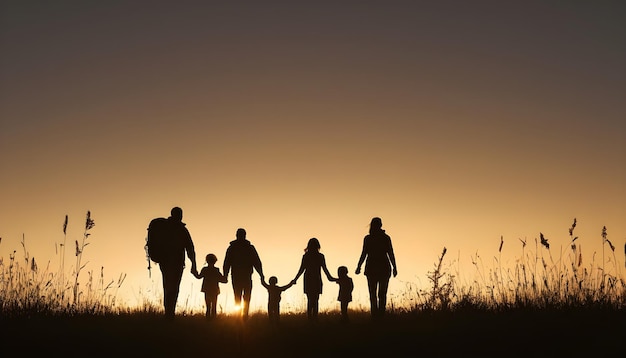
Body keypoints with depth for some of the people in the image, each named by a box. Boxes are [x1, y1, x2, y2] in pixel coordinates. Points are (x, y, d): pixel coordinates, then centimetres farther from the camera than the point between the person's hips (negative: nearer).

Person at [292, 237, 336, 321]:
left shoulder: (305, 256, -1)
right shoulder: (320, 256, -3)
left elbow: (302, 269, -1)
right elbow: (324, 269, -2)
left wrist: (295, 279, 8)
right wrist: (330, 277, 10)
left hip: (308, 280, 1)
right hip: (317, 280, -1)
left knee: (309, 300, 9)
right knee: (315, 300, 3)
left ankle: (309, 317, 2)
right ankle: (315, 317, -5)